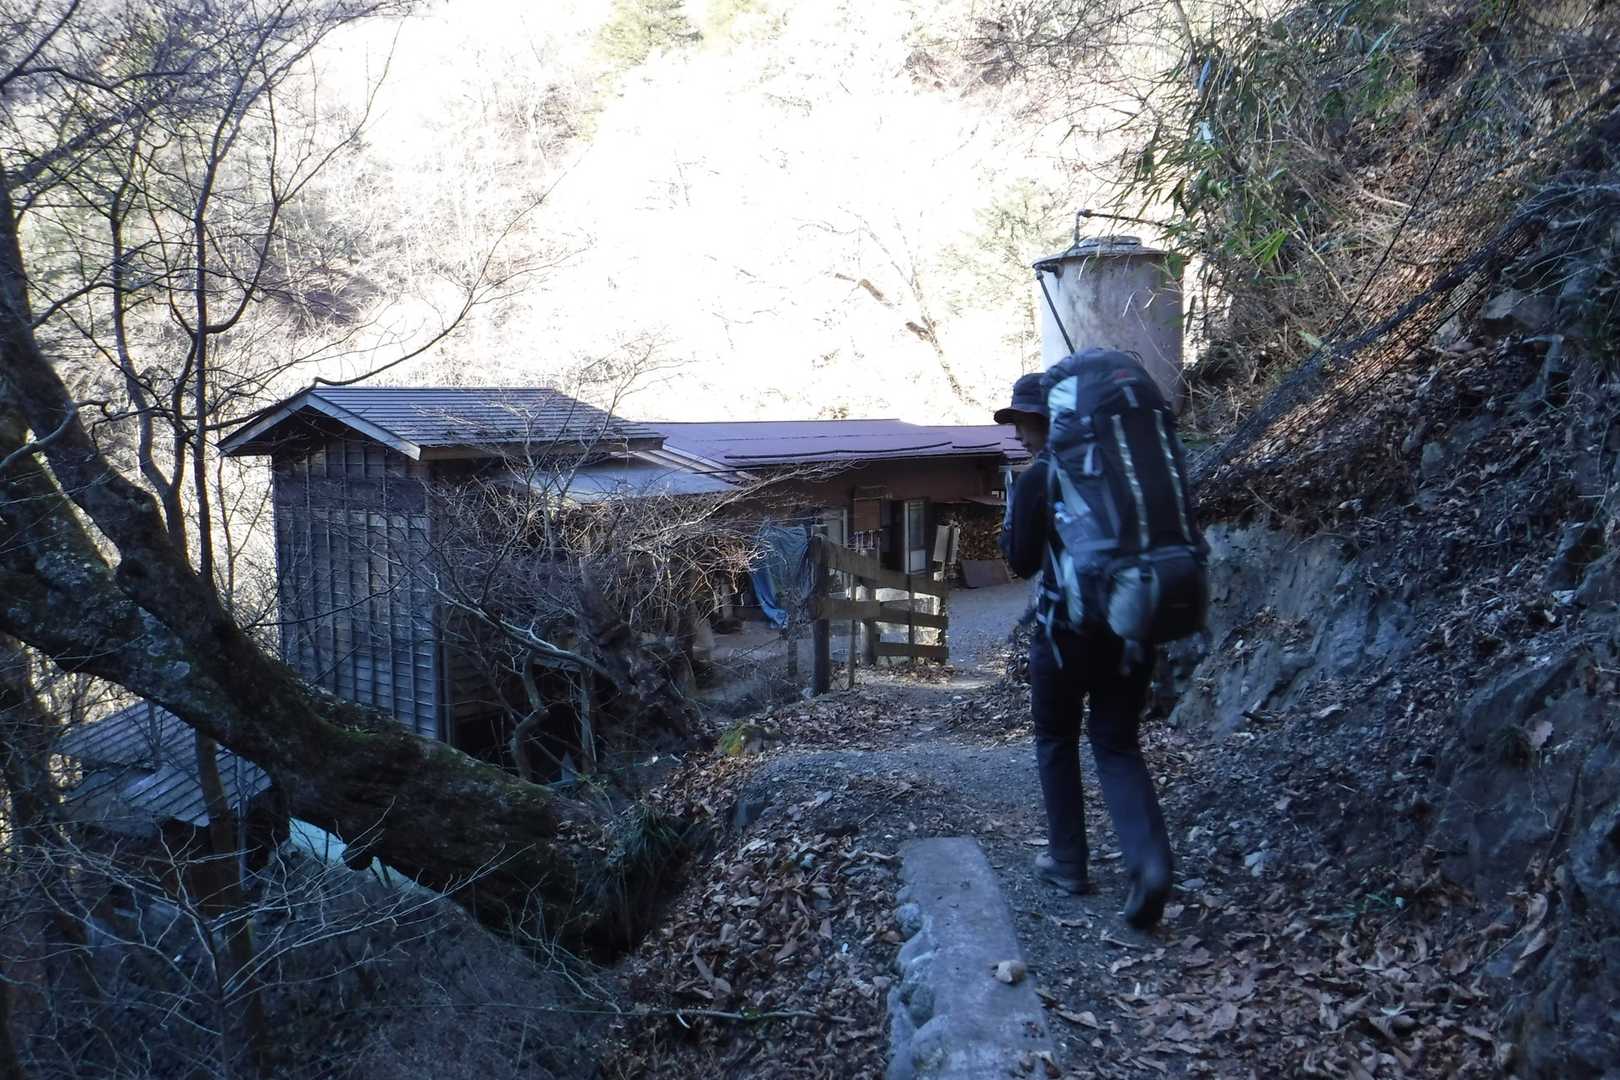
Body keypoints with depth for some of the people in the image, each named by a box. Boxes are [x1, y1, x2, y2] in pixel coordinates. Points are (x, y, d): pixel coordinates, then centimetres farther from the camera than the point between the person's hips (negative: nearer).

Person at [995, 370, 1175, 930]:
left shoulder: (1035, 479, -9)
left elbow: (1021, 561, -7)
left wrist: (1011, 524, 9)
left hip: (1068, 627, -4)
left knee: (1056, 741, 16)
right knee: (1118, 744, 10)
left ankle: (1068, 862, 21)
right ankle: (1150, 859, -11)